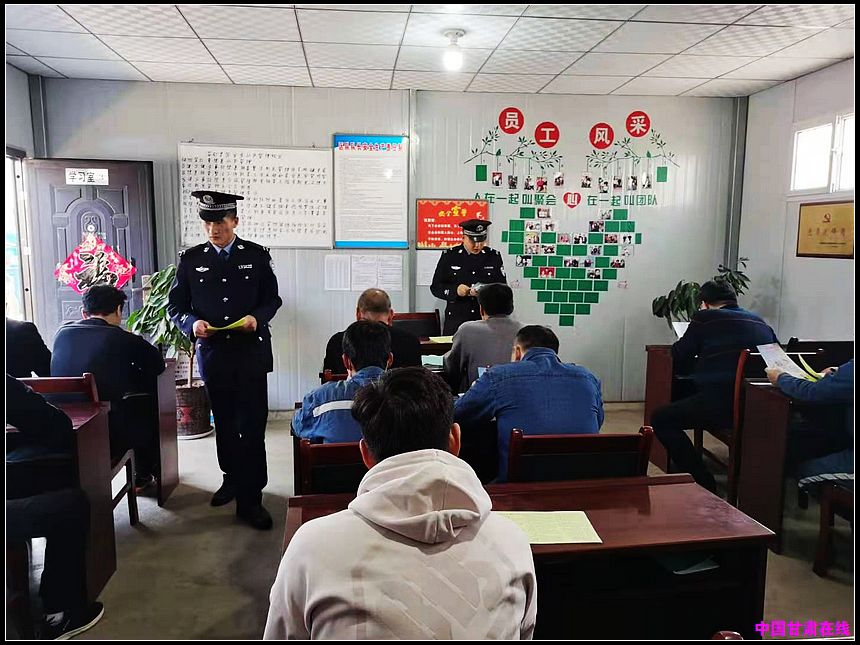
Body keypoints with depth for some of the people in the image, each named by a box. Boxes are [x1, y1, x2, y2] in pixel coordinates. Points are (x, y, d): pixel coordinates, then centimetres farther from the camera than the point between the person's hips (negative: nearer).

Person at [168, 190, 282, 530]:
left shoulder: (257, 255, 2)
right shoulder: (191, 259, 4)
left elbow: (272, 299, 6)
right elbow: (176, 306, 6)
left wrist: (257, 318, -15)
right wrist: (193, 323, -15)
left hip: (251, 351, -2)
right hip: (212, 353, 2)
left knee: (252, 425, -4)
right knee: (223, 422, 15)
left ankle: (250, 498, 3)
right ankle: (232, 477, 36)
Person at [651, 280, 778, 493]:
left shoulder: (705, 318, 2)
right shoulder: (761, 322, 18)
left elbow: (678, 363, 6)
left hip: (721, 403, -7)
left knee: (661, 419, 5)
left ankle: (704, 484, 4)